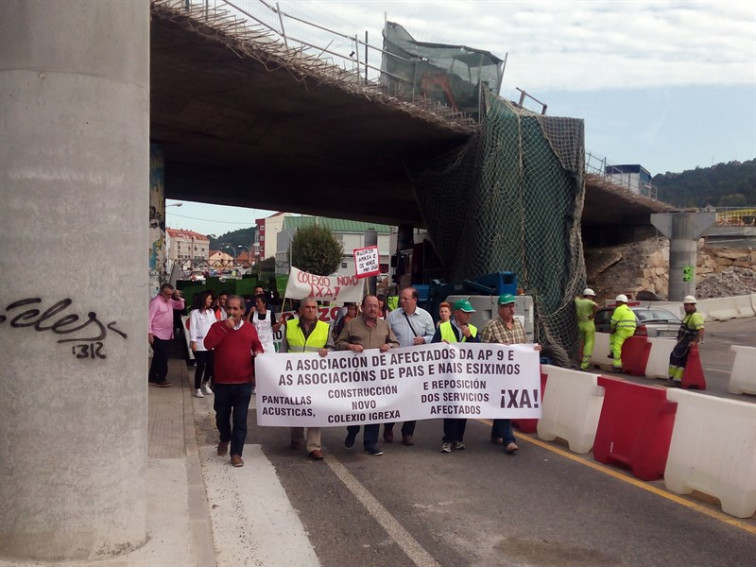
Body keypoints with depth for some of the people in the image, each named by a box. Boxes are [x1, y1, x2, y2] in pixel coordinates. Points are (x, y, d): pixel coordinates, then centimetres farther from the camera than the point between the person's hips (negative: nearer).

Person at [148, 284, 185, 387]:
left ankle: (152, 378, 24)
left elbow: (181, 306, 17)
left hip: (166, 335, 8)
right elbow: (149, 318, -19)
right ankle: (161, 380, 5)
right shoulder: (156, 302, -16)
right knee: (162, 357, -5)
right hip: (158, 335, -8)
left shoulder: (170, 301, 10)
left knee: (158, 357, 14)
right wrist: (149, 333, -23)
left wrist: (178, 297, -1)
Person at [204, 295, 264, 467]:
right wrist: (225, 327, -22)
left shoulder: (250, 328, 3)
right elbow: (208, 344, -18)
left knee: (240, 419, 0)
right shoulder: (218, 326, -2)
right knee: (222, 415, 18)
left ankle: (236, 453, 8)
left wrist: (258, 352, -6)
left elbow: (257, 346, 17)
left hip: (244, 382, 0)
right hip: (222, 382, 0)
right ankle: (224, 439, 45)